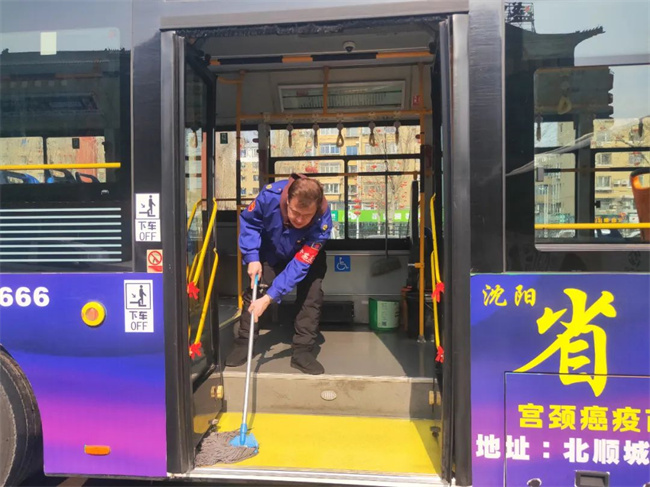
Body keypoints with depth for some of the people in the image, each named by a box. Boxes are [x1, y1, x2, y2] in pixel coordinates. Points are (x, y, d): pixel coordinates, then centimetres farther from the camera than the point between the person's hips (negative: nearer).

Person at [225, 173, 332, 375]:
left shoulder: (323, 222, -41)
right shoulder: (270, 196, -38)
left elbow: (300, 264, -39)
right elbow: (249, 222, -18)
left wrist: (269, 297, -42)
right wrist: (252, 258, -27)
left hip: (308, 256, -1)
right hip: (271, 251, 1)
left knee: (311, 296, -13)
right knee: (254, 290, -5)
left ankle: (303, 351, -1)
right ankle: (243, 343, 10)